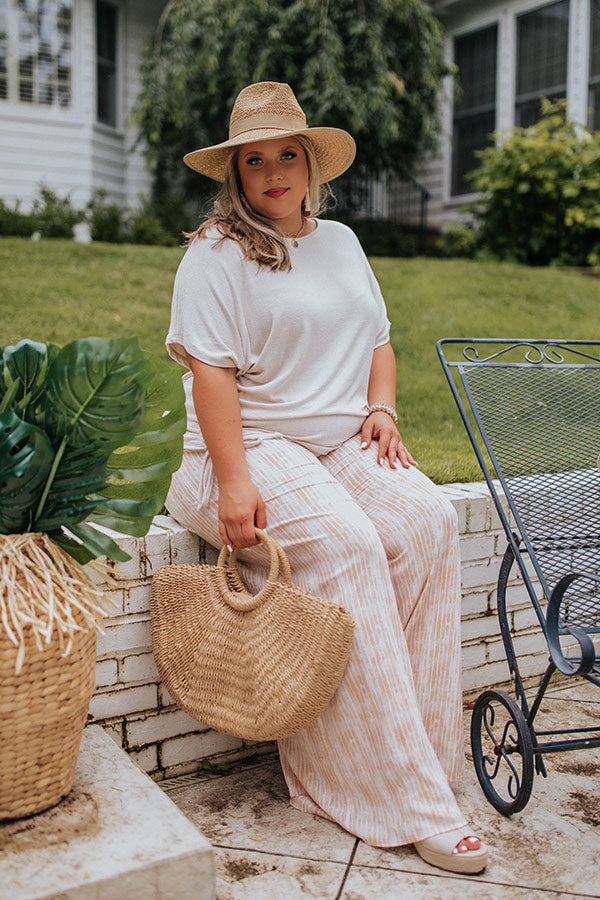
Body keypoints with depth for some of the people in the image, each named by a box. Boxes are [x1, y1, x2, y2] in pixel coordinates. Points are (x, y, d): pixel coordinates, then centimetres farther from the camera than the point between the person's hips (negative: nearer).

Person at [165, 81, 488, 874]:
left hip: (344, 444, 6)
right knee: (345, 544, -31)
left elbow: (377, 340, 24)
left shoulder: (340, 242, 21)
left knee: (427, 520, -22)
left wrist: (382, 407, 4)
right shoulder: (216, 253, -1)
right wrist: (233, 480, -22)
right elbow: (211, 371, -12)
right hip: (254, 448, -6)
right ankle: (407, 801, -21)